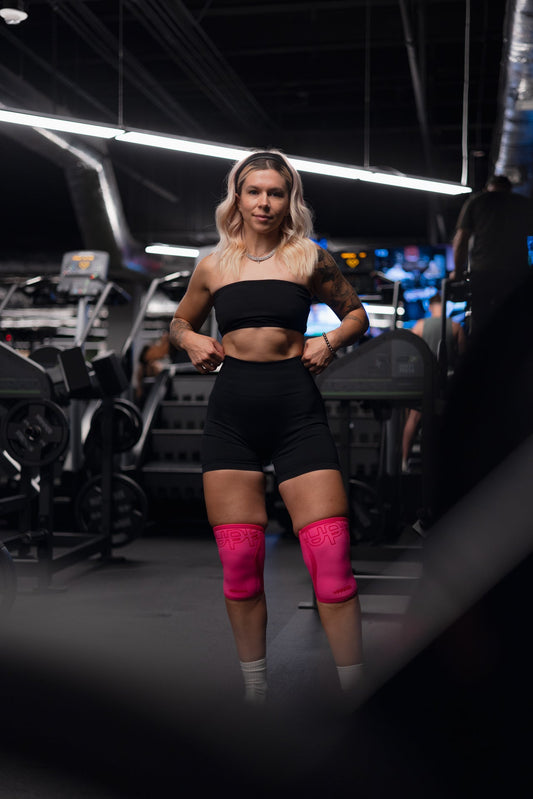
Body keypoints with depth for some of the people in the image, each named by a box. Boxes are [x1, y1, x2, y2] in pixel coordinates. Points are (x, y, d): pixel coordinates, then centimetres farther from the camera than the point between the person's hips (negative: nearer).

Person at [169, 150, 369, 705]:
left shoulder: (310, 259, 6)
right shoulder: (212, 267, 10)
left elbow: (356, 314, 19)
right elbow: (179, 322, 26)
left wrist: (331, 342, -1)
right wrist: (192, 341, 4)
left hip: (297, 411, -1)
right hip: (230, 415, 2)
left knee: (331, 558, -8)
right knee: (239, 565, 4)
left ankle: (354, 691, 6)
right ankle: (254, 692, 21)